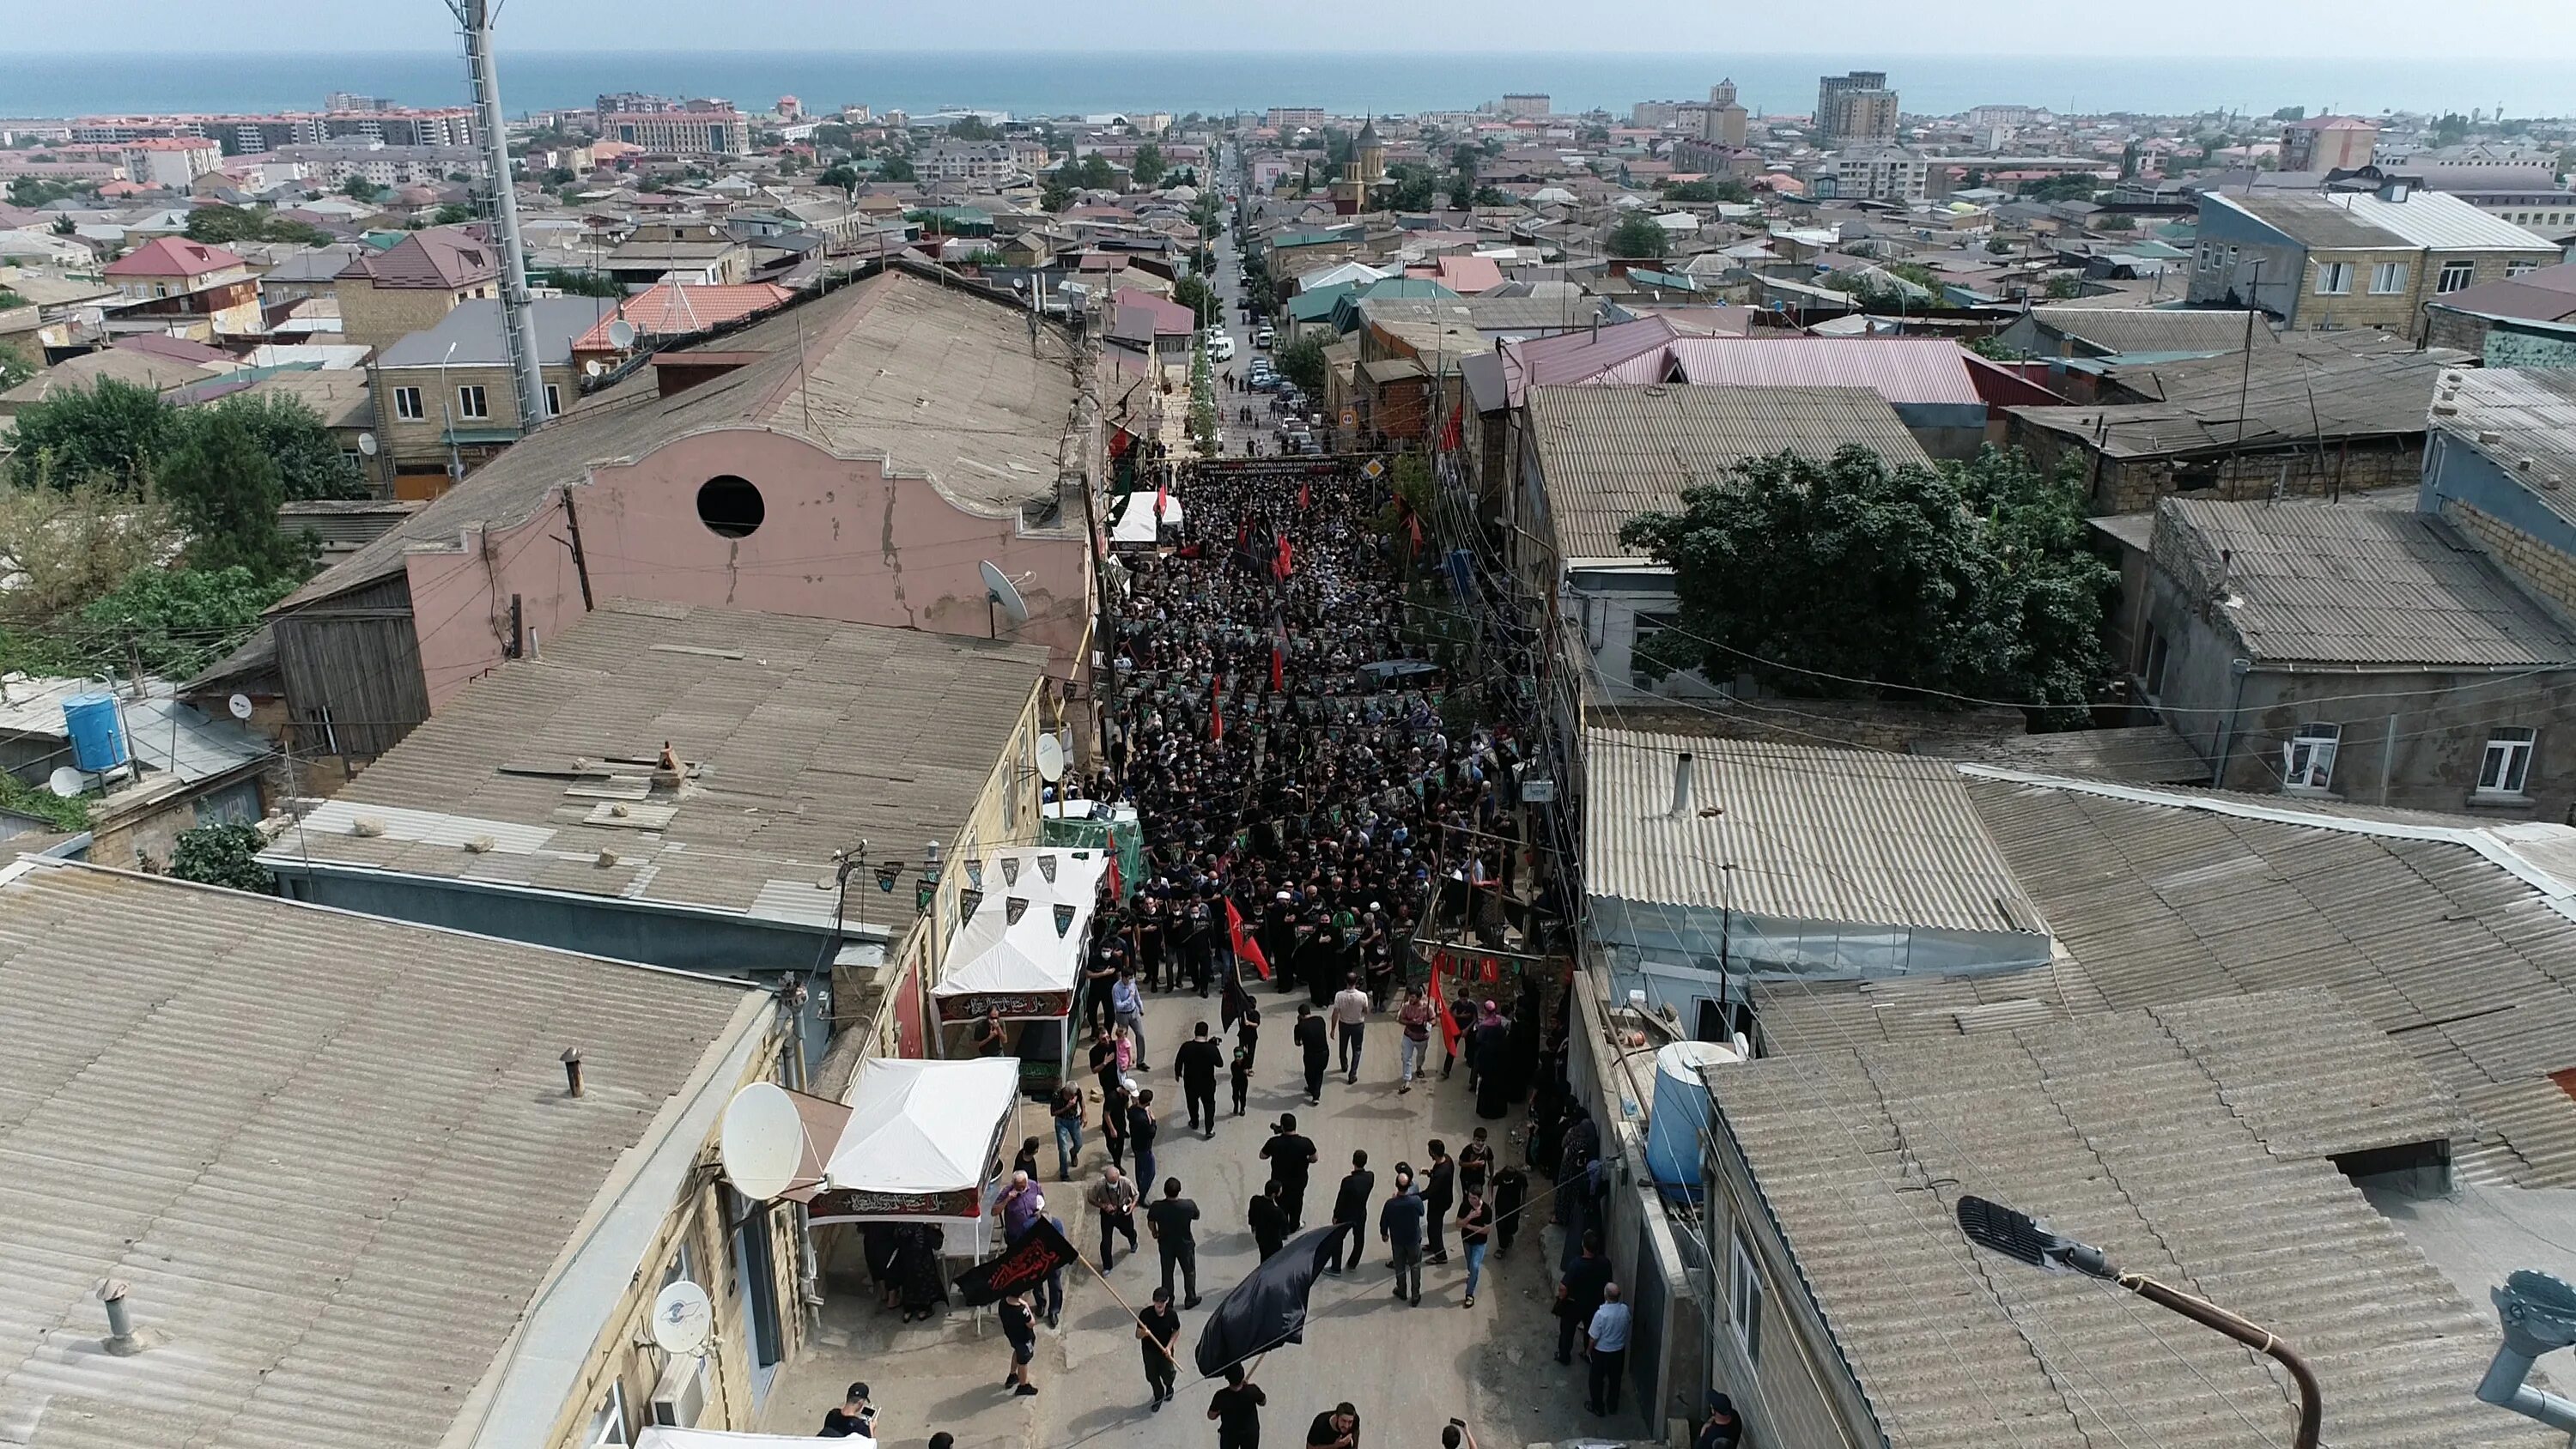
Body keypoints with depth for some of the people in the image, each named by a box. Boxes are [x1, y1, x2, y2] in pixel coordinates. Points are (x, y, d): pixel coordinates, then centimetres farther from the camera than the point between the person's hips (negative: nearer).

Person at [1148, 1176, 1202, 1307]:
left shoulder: (1156, 1207, -26)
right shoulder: (1189, 1205, -29)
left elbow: (1150, 1224, -6)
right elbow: (1196, 1217, -6)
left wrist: (1155, 1233, 15)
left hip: (1165, 1245, 1)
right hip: (1185, 1245, -1)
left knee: (1167, 1273, 22)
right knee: (1189, 1272, 23)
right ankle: (1190, 1299, 38)